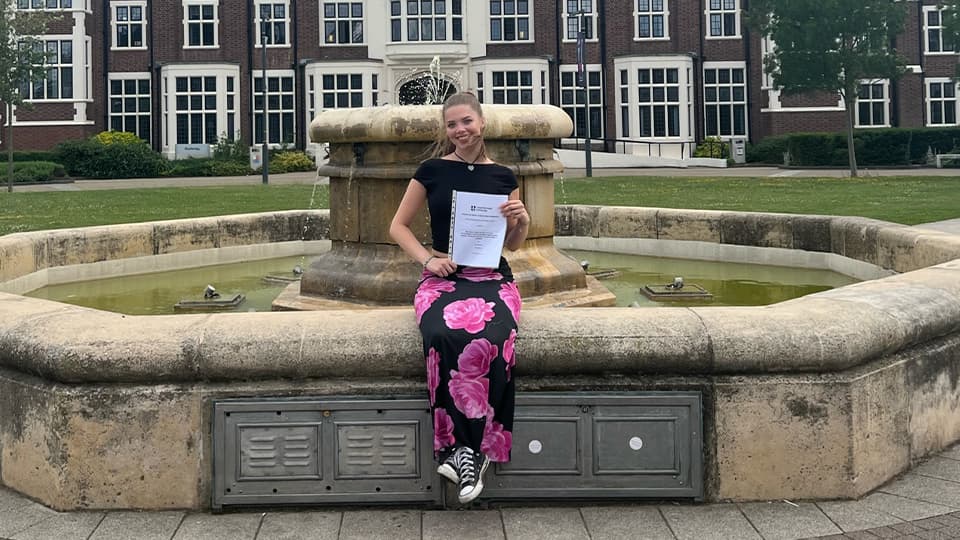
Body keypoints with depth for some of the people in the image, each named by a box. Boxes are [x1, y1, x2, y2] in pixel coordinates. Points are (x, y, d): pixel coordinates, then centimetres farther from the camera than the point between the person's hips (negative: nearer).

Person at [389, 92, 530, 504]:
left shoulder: (503, 176, 13)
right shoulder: (432, 171, 9)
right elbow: (398, 226, 13)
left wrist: (523, 220, -2)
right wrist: (427, 258, -3)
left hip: (492, 277, 1)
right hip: (442, 277, -1)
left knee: (489, 340, -34)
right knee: (443, 336, -36)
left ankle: (460, 447, -21)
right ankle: (469, 449, -25)